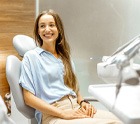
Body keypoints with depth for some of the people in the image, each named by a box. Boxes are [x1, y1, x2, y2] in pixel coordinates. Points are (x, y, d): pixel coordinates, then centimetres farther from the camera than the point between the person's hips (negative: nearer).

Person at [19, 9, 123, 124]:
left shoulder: (65, 56, 19)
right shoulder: (31, 56, 2)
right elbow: (28, 97, -4)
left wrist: (83, 102, 1)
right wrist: (62, 113, -13)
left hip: (76, 109, 6)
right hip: (52, 114, -5)